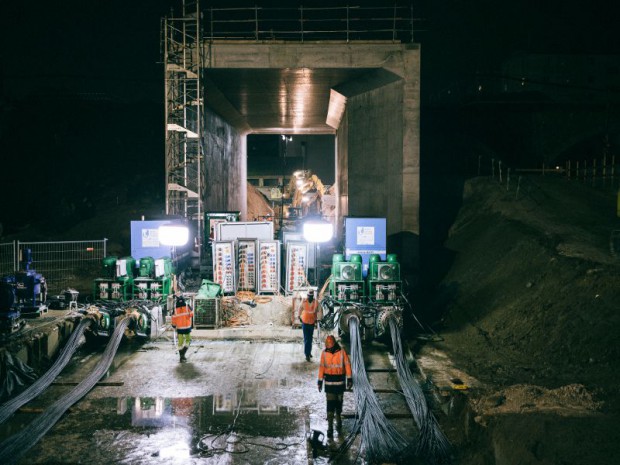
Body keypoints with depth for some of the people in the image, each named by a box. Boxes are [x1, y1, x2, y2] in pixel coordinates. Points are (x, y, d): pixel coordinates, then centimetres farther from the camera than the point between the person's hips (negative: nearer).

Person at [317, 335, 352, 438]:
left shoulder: (342, 352, -9)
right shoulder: (324, 353, -5)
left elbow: (347, 365, -4)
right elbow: (321, 367, 1)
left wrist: (349, 379, -6)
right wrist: (320, 381, 0)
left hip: (340, 382, 0)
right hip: (329, 383, 0)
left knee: (339, 403, 14)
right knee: (330, 405, -5)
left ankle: (338, 421, 36)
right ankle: (330, 428, -4)